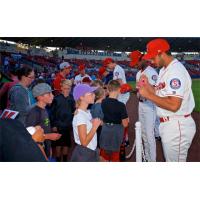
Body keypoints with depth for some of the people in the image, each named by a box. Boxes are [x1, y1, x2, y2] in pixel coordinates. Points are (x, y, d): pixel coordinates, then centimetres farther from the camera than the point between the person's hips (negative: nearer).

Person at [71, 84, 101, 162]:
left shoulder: (87, 112, 6)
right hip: (83, 154, -9)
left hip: (90, 152, 9)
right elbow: (84, 142, -23)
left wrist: (95, 124, 0)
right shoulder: (80, 115, -21)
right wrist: (95, 127, -18)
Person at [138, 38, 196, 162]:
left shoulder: (176, 71, -20)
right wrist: (147, 85, 3)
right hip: (166, 123, 10)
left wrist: (148, 95, -21)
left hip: (177, 126, -10)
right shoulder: (164, 70, 13)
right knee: (169, 159, 22)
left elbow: (173, 105, -29)